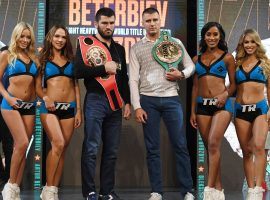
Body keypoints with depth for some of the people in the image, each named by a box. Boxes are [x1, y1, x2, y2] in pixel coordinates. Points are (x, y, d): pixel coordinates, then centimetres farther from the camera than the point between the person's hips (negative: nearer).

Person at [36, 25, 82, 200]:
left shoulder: (70, 59, 15)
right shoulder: (43, 59, 9)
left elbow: (76, 86, 14)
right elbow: (38, 86, 6)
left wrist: (79, 110, 7)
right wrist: (45, 98, -15)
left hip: (70, 107, 3)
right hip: (50, 107, -3)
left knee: (62, 149, 1)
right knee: (58, 144, -20)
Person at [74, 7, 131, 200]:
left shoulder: (119, 49, 18)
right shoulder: (86, 43, 1)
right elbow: (78, 71, -11)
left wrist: (127, 102, 12)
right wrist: (104, 68, -12)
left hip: (115, 103, 5)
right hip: (95, 101, -5)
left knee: (112, 150, 6)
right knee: (91, 148, -6)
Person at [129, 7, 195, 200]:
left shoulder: (175, 42, 8)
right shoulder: (136, 48, 7)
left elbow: (190, 65, 12)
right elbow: (134, 79, 2)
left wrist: (181, 74, -11)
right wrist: (137, 107, -5)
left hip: (171, 99, 0)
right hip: (148, 100, 0)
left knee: (180, 146, 0)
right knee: (153, 148, 4)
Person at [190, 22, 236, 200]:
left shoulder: (227, 57, 5)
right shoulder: (197, 59, 14)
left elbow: (233, 84, 6)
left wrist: (225, 94, -15)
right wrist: (192, 111, 12)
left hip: (221, 105, -4)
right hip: (202, 105, 4)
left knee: (213, 144, -18)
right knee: (210, 148, 5)